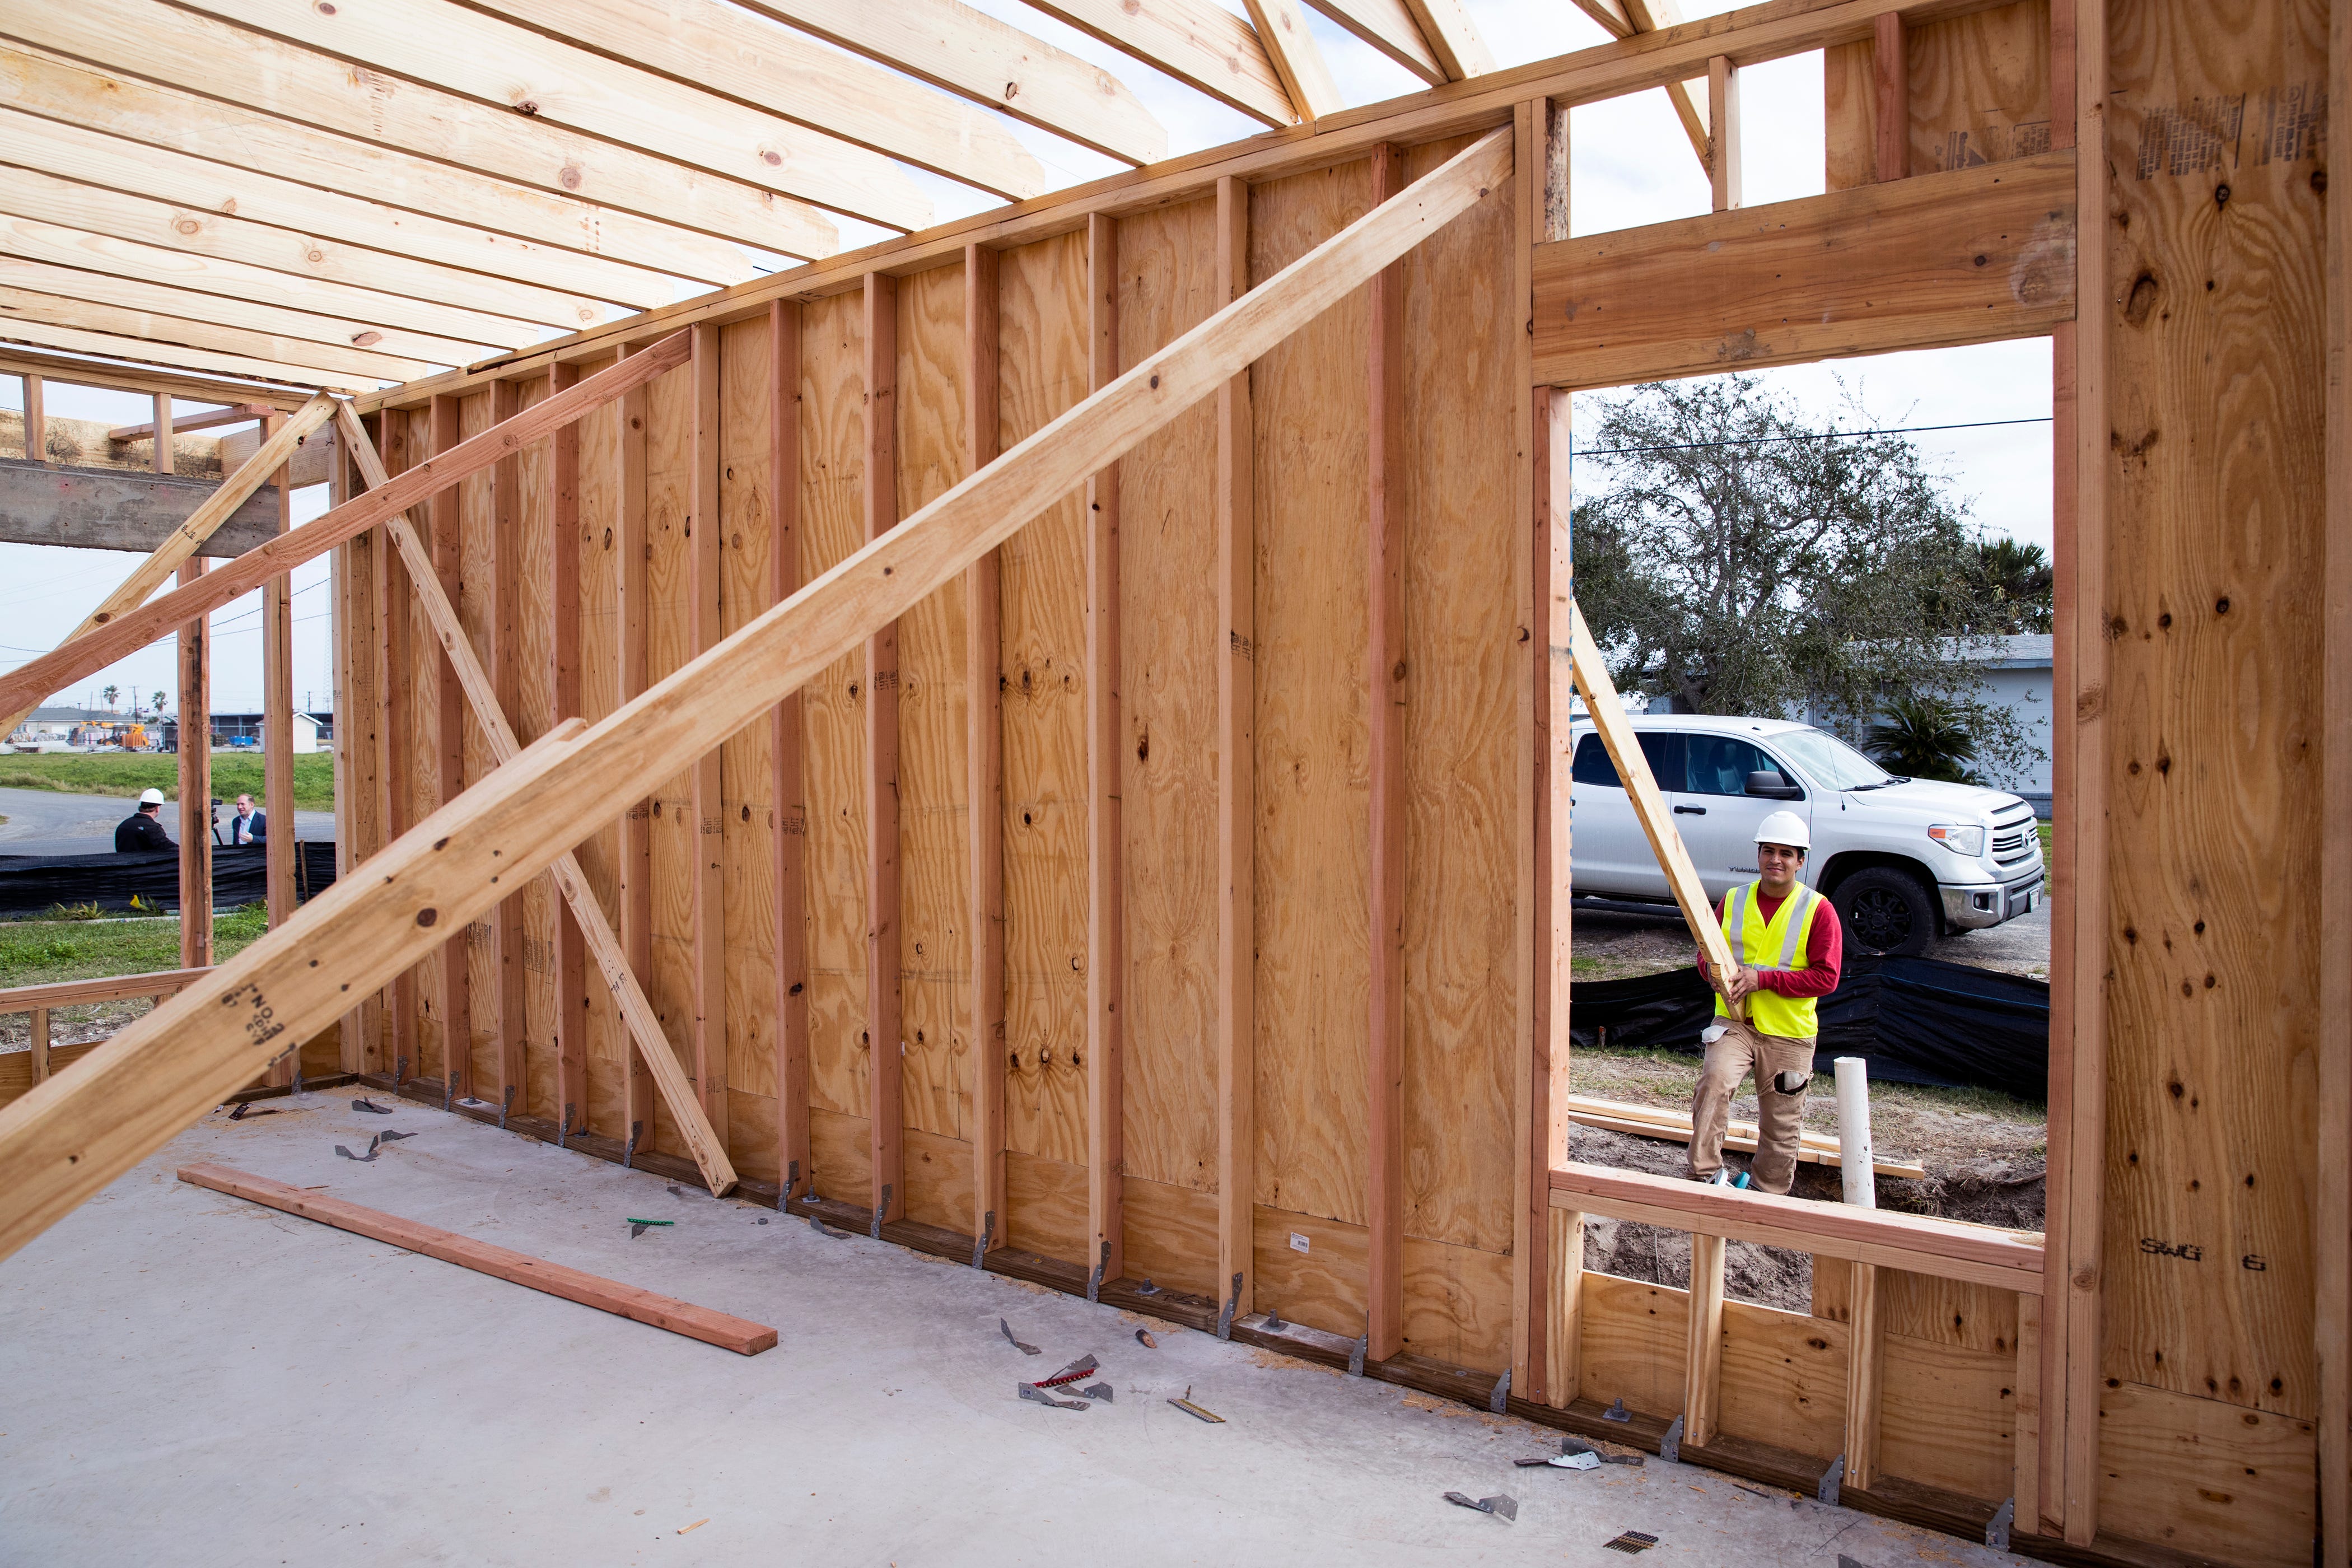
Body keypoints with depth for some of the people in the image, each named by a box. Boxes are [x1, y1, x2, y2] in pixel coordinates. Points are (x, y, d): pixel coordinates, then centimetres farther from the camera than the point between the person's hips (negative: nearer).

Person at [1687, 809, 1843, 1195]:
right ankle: (1704, 1175, -16)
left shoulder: (1818, 910, -7)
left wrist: (1763, 979, -20)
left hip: (1789, 1033, -1)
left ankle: (1769, 1196, 28)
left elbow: (1826, 977, -12)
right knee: (1714, 1081, -26)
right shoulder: (1734, 901, 3)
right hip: (1734, 1021, 1)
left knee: (1781, 1127, 9)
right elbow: (1706, 952, 13)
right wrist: (1714, 972, -12)